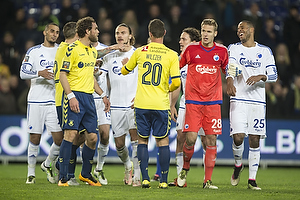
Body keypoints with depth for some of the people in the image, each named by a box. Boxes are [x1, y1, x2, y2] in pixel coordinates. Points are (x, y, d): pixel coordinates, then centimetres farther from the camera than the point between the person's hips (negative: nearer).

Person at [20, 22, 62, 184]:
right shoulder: (33, 51, 6)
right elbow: (23, 73, -2)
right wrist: (39, 73, -18)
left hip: (55, 101, 2)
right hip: (36, 100, -2)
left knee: (59, 139, -5)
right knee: (34, 138, -1)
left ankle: (47, 164, 21)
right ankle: (31, 173, 11)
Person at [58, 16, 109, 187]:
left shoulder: (93, 51, 17)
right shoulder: (73, 49, -8)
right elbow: (63, 74, -11)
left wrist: (103, 95, 22)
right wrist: (71, 97, -20)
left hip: (89, 97, 8)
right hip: (74, 96, -7)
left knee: (92, 137, 5)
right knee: (71, 134, -14)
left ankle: (86, 174, 22)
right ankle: (63, 177, -11)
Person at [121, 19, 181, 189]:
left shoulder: (140, 52, 2)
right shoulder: (171, 55, -4)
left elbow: (125, 71, 18)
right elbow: (176, 82, -8)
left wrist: (125, 64, 42)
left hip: (141, 104, 1)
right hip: (161, 104, -1)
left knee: (143, 140, 11)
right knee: (163, 141, 7)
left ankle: (145, 178, 3)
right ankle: (164, 180, 4)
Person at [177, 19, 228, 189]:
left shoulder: (222, 51, 5)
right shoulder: (191, 49, 2)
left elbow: (227, 71, 23)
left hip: (213, 101, 1)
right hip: (193, 101, -1)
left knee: (211, 141, -4)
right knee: (191, 138, -11)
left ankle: (208, 180, 3)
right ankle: (185, 168, 17)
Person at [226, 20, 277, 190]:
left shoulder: (265, 51, 10)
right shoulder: (234, 49, 8)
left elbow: (274, 75, 5)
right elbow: (230, 67, -10)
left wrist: (260, 77, -16)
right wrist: (229, 83, -31)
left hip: (258, 101, 1)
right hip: (238, 99, -1)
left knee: (255, 141, -1)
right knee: (238, 137, -12)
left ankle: (252, 179, 6)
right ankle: (238, 165, 18)